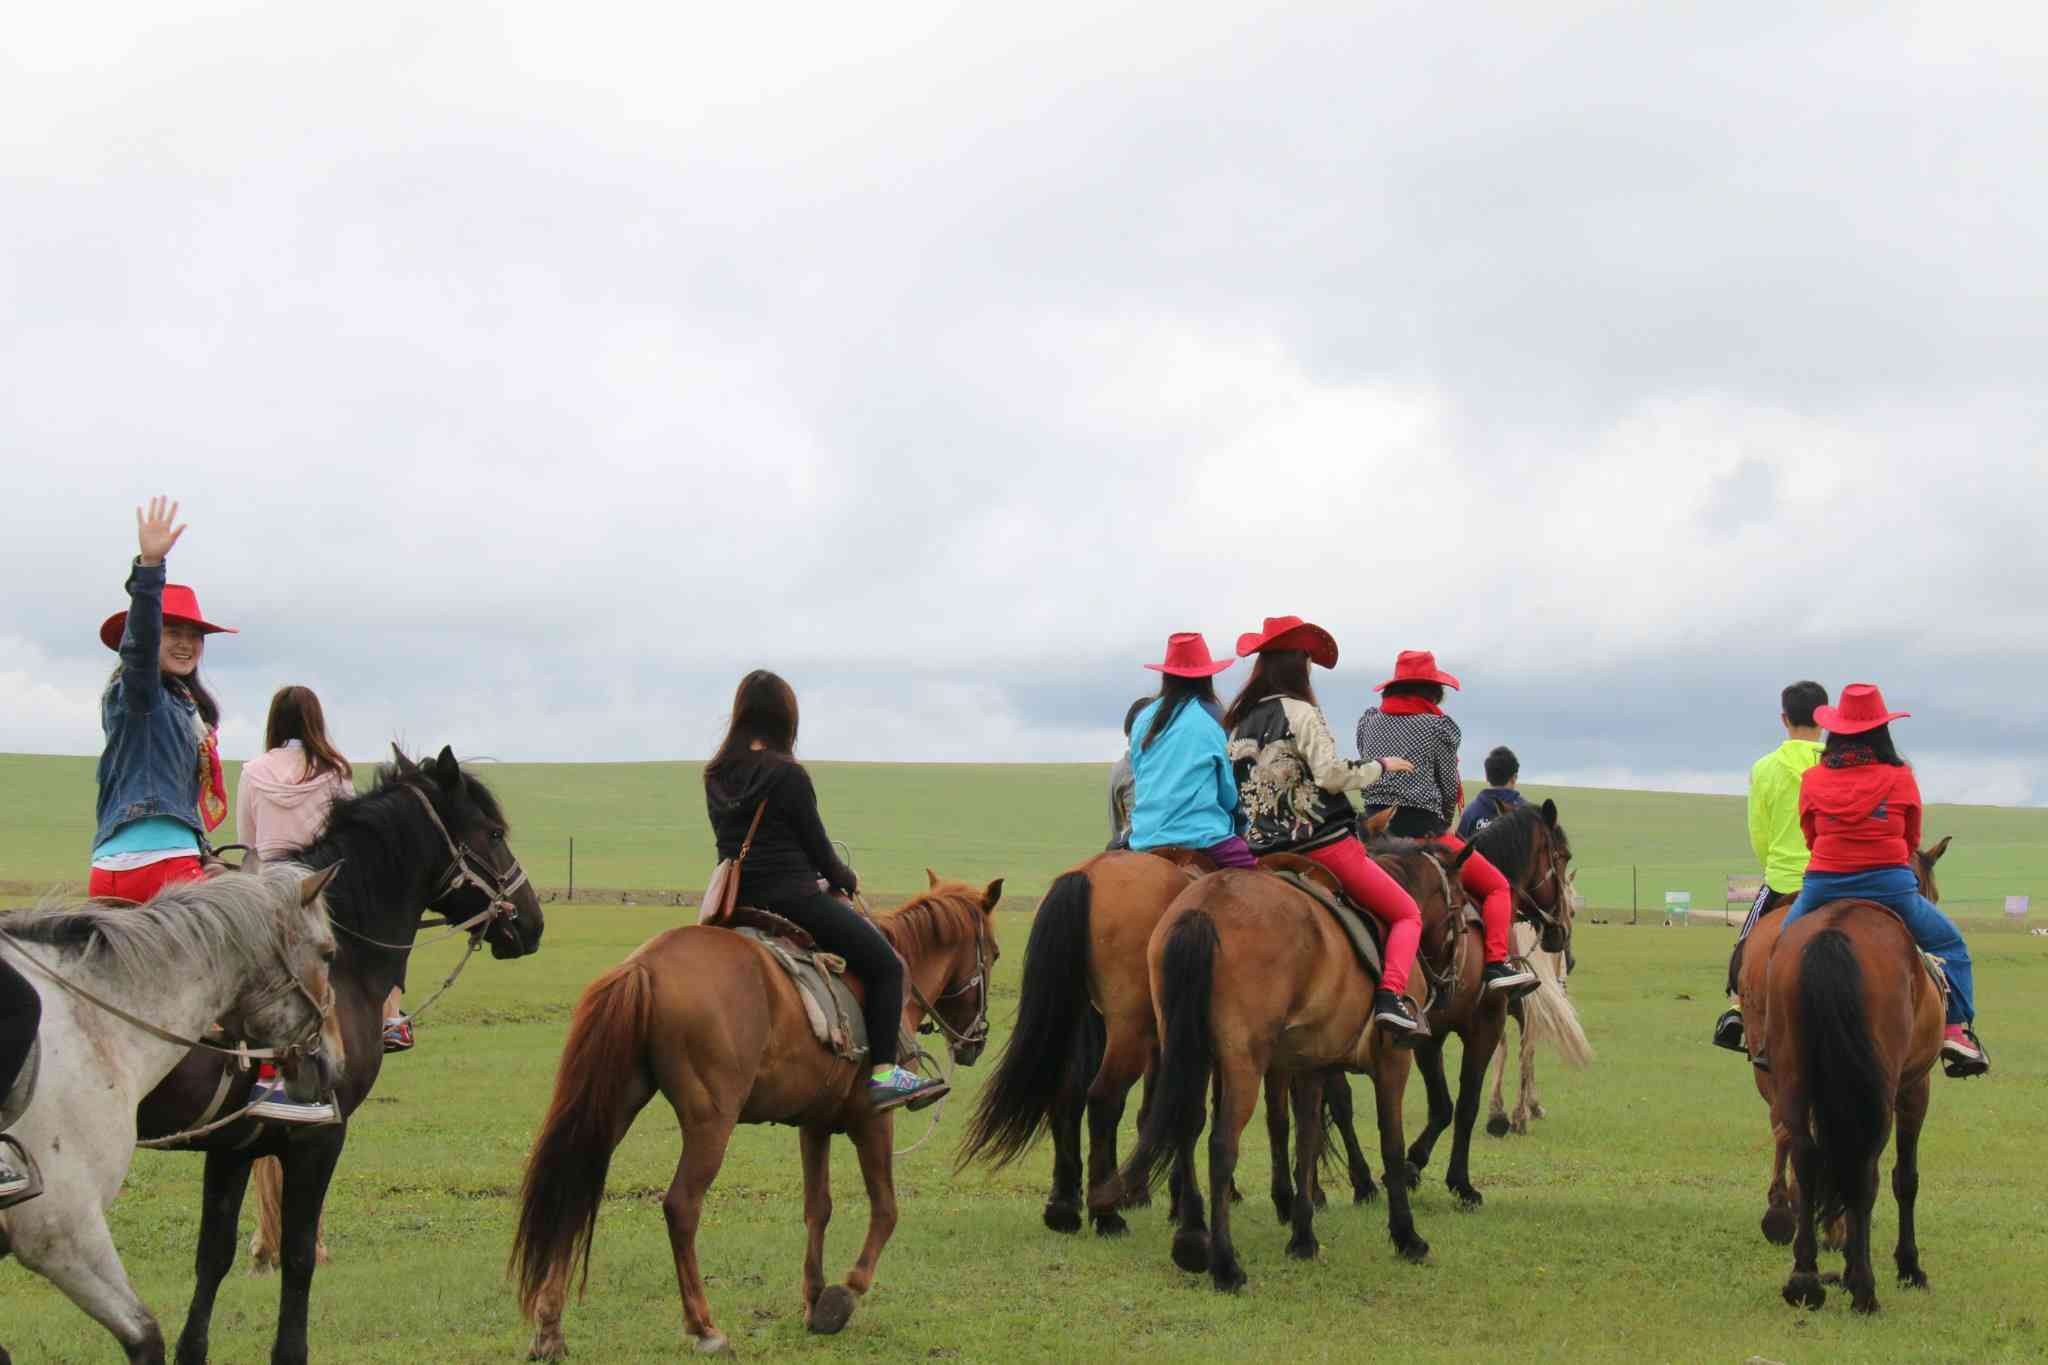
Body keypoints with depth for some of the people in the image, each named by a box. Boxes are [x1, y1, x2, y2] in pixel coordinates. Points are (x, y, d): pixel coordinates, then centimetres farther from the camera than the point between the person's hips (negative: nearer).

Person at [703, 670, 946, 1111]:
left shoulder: (715, 776, 7)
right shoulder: (788, 775, -14)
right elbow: (816, 844, -7)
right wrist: (843, 880, 15)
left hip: (739, 904, 8)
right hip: (792, 900, -8)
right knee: (887, 965, 1)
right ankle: (882, 1073, -8)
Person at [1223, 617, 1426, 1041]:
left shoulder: (1239, 723, 10)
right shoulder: (1301, 713, -11)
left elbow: (1233, 792, 13)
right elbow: (1332, 776, -19)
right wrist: (1381, 766, -4)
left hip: (1267, 855, 7)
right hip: (1324, 843, -7)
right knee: (1407, 914, 5)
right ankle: (1390, 998, -16)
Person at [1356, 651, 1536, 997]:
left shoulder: (1369, 720, 11)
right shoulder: (1439, 726, -2)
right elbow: (1450, 789, 4)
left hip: (1375, 827, 5)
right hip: (1423, 830, -5)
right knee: (1497, 886, 7)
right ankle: (1496, 965, -9)